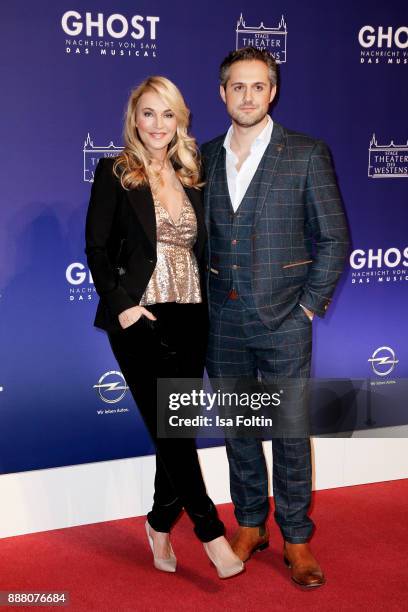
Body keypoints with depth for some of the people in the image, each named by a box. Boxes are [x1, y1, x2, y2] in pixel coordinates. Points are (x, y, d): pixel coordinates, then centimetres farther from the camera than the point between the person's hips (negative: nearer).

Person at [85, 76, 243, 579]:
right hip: (140, 318, -4)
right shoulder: (114, 172, 0)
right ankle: (210, 531, 7)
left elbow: (200, 250, 15)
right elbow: (97, 249, -3)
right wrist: (121, 305, -13)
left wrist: (207, 305, 3)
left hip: (190, 317, 4)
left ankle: (160, 524, 26)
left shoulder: (191, 176, 12)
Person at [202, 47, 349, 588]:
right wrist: (204, 299, 6)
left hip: (282, 320, -3)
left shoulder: (307, 154, -4)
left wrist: (310, 304, -7)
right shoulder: (206, 156, 8)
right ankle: (250, 526, 30)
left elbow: (334, 238, -3)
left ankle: (296, 539, 20)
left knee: (290, 431, 4)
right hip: (222, 320, 4)